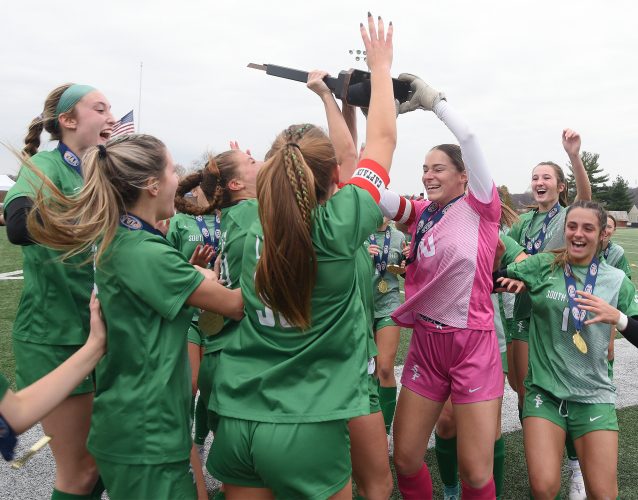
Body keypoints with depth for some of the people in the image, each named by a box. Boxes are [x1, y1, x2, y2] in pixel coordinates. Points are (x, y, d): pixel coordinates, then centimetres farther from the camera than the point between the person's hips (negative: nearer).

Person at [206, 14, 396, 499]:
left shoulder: (258, 231, -3)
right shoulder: (339, 229, -15)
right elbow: (383, 140, -1)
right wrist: (381, 65, 13)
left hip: (237, 420, 5)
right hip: (308, 430, -4)